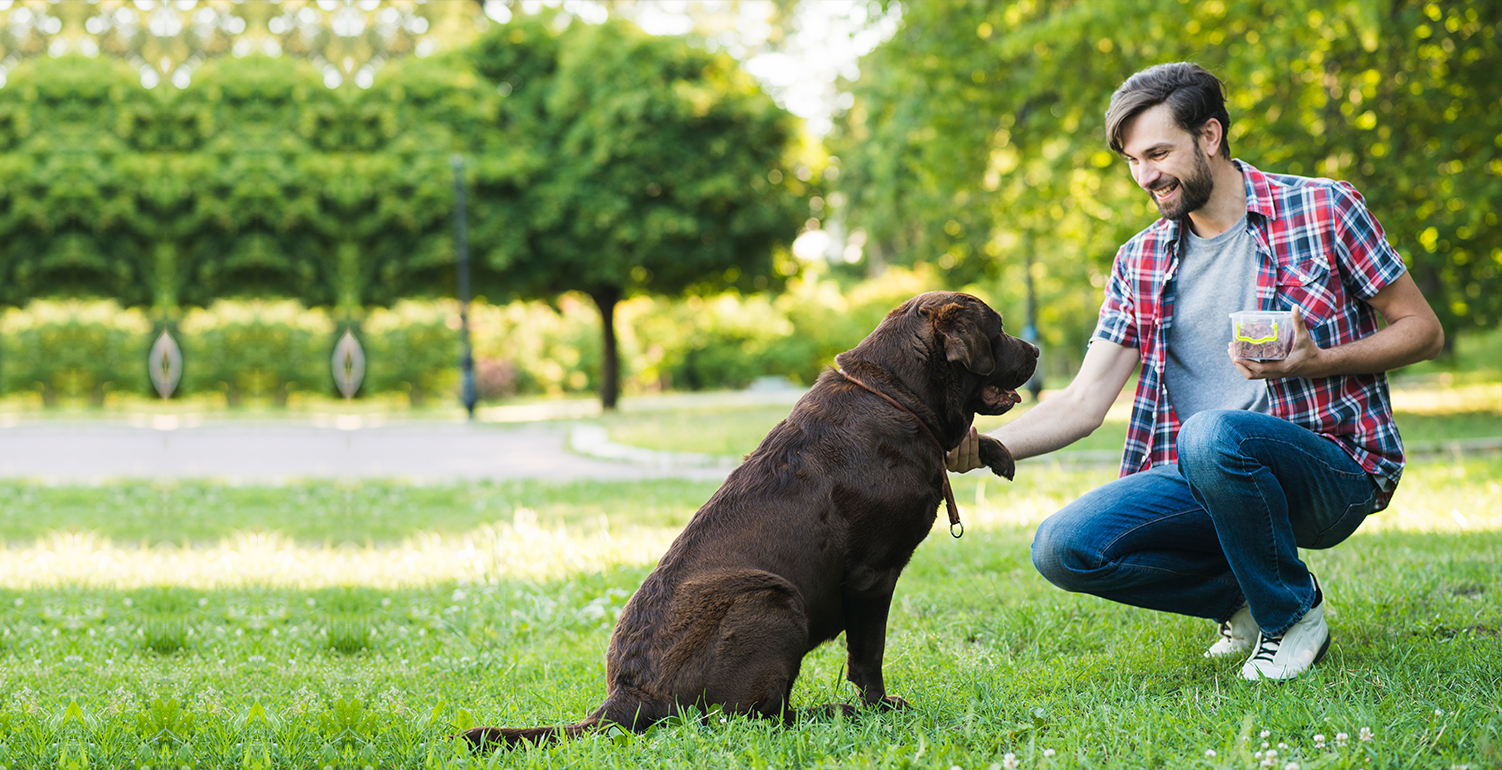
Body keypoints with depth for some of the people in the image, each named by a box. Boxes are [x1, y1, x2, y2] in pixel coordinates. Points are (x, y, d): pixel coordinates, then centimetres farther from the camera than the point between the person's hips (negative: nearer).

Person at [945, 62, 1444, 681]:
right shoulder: (1140, 262, 10)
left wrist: (1317, 362, -16)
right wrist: (985, 445, -14)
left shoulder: (1323, 210, -1)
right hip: (1204, 473, 4)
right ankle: (1245, 596, 5)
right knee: (1063, 548, -19)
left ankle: (1294, 613, -10)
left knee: (1213, 435, -37)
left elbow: (1423, 330, 2)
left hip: (1332, 468, -4)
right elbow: (1084, 402, 4)